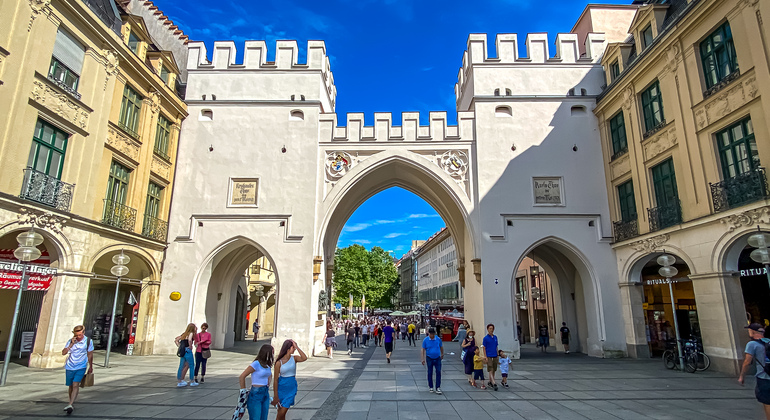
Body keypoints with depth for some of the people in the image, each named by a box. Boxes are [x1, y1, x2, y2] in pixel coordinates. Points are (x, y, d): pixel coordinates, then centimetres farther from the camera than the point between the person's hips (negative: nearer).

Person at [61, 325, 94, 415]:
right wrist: (71, 344, -20)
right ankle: (72, 404, 31)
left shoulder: (88, 341, -6)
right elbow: (63, 353, -8)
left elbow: (90, 355, 3)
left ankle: (70, 405, -23)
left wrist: (90, 367, 10)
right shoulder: (70, 341, -2)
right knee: (71, 386, 14)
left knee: (76, 385, -18)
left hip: (81, 367, -3)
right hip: (70, 367, 3)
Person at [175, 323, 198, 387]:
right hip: (188, 351, -7)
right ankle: (192, 382, 10)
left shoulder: (184, 334, 16)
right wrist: (190, 346, -14)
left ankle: (180, 381, 17)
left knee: (181, 367, 12)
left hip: (182, 351, 7)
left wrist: (180, 347, 12)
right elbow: (189, 340, -27)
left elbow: (176, 340, 17)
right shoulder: (191, 333, -7)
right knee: (192, 366, 4)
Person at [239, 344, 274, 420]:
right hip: (256, 394, -8)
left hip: (266, 394, 8)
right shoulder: (256, 364, -15)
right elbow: (242, 377, -14)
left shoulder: (267, 365, 8)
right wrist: (243, 390, -6)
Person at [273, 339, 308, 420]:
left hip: (291, 388, 1)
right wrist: (276, 396, -8)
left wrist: (297, 347, -22)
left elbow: (304, 358, -24)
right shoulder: (279, 362, -10)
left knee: (282, 413, 0)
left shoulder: (294, 359, -3)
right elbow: (276, 379, -7)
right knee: (280, 413, 9)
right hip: (281, 388, -1)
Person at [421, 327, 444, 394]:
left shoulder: (438, 339, -7)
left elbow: (441, 347, 9)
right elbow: (424, 350, -4)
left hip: (437, 358, 1)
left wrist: (442, 355, 21)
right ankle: (431, 387, 21)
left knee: (438, 372, -4)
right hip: (429, 358, 0)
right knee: (430, 373, 7)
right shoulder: (425, 340, -9)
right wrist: (423, 359, -5)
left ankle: (438, 388, 2)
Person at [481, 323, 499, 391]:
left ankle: (490, 382, 24)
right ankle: (494, 383, -13)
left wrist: (497, 355, 14)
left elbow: (496, 347, 16)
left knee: (494, 370, 12)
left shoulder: (495, 337, 9)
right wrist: (485, 357, -11)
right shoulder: (485, 338, -7)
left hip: (495, 356, 6)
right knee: (490, 370, -8)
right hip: (489, 356, -6)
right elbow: (484, 348, -6)